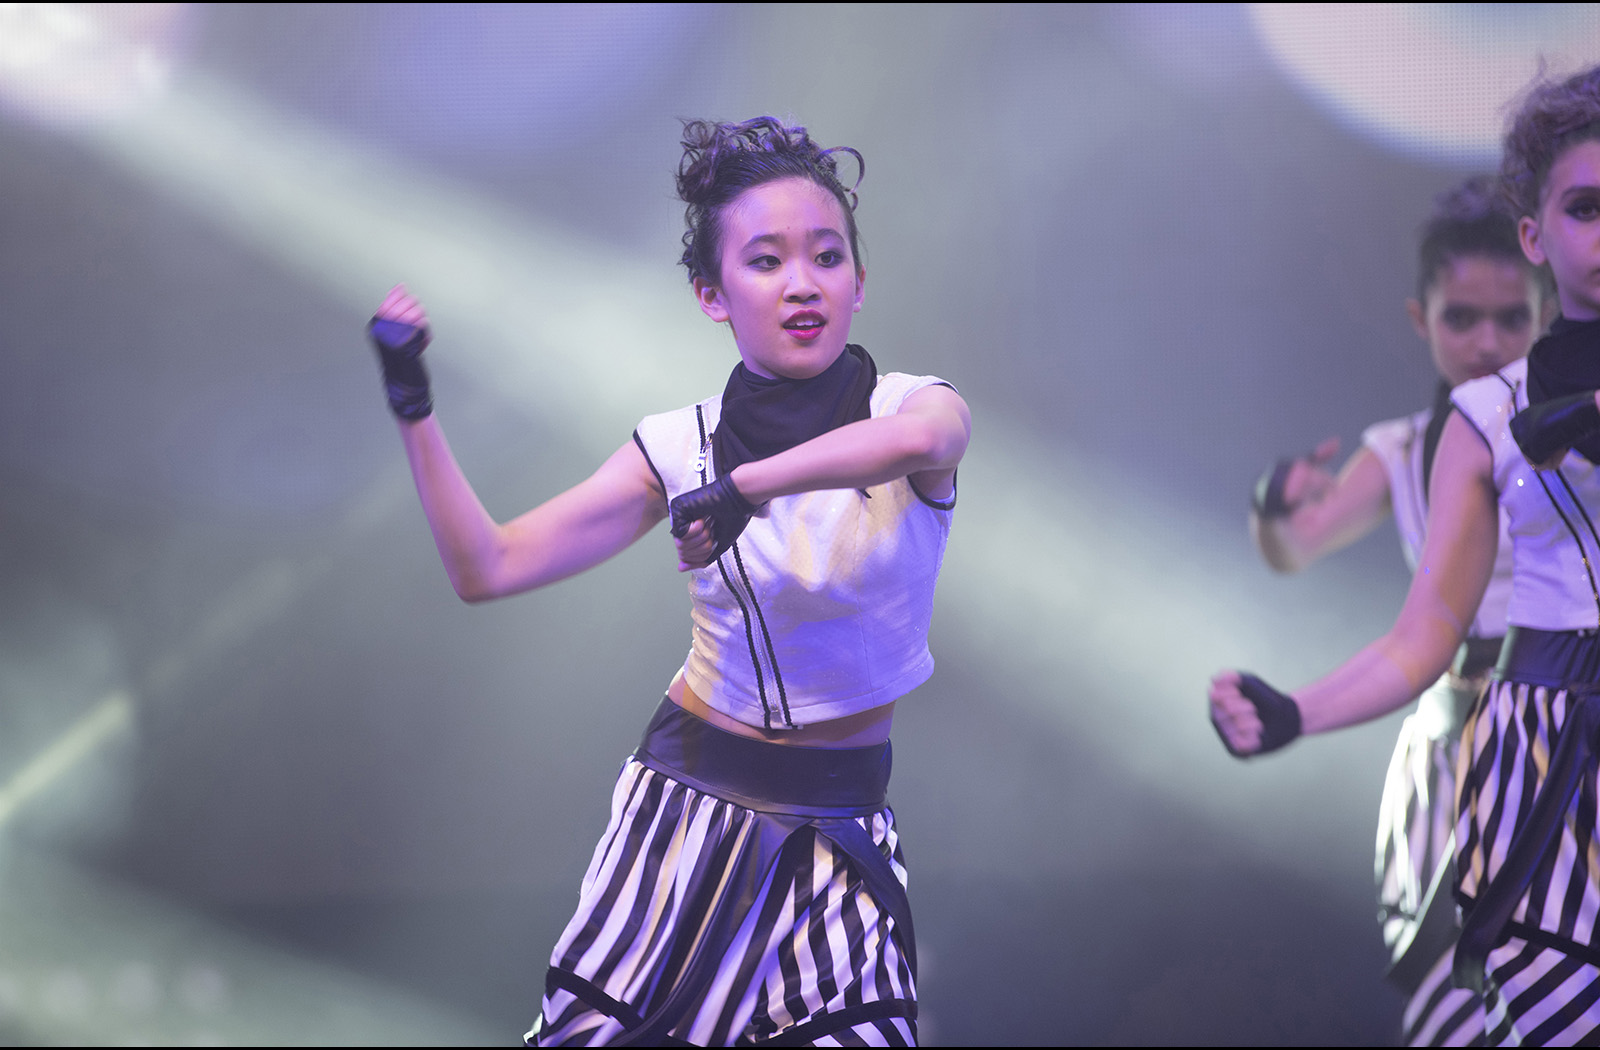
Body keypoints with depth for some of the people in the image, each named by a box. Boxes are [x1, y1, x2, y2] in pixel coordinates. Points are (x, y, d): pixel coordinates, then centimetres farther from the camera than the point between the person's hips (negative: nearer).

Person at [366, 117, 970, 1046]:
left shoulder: (918, 406, -9)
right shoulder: (680, 448, -3)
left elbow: (916, 441, -36)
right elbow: (489, 569, -3)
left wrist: (743, 486, -34)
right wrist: (415, 410, -9)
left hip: (836, 825, -1)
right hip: (690, 799, 1)